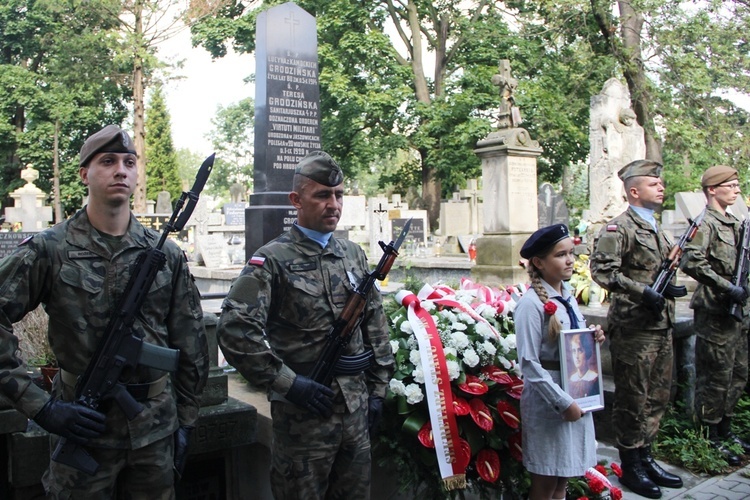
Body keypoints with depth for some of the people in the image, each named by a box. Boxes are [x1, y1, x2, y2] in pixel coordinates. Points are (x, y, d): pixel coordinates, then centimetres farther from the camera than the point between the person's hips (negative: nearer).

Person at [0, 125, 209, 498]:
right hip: (82, 425, -2)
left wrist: (185, 420, 5)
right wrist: (39, 406, -14)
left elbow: (189, 342, 5)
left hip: (155, 427, 3)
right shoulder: (47, 250, -7)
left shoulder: (166, 254, 2)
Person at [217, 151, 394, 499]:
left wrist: (377, 389, 10)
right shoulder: (273, 261, -11)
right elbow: (234, 330, -20)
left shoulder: (353, 254, 7)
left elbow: (375, 324, 13)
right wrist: (288, 383, -19)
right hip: (303, 414, -5)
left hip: (357, 411, 6)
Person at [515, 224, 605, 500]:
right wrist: (563, 402, -19)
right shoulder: (531, 304, -18)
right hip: (548, 399, -7)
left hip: (575, 394, 7)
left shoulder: (568, 296, 5)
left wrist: (592, 338, -2)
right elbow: (529, 364, -19)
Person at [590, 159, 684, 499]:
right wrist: (643, 291, -26)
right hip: (634, 327, -9)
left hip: (661, 325, 9)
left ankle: (645, 457, 29)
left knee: (658, 396, 16)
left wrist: (668, 288, 6)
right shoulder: (619, 228, -11)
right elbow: (602, 270, -21)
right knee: (633, 399, 1)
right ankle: (630, 467, 14)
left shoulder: (655, 228, 18)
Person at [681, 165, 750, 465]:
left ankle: (725, 431, 29)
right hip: (714, 312, -9)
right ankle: (710, 439, 10)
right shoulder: (705, 223, -13)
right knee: (716, 378, -1)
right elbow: (691, 262, -26)